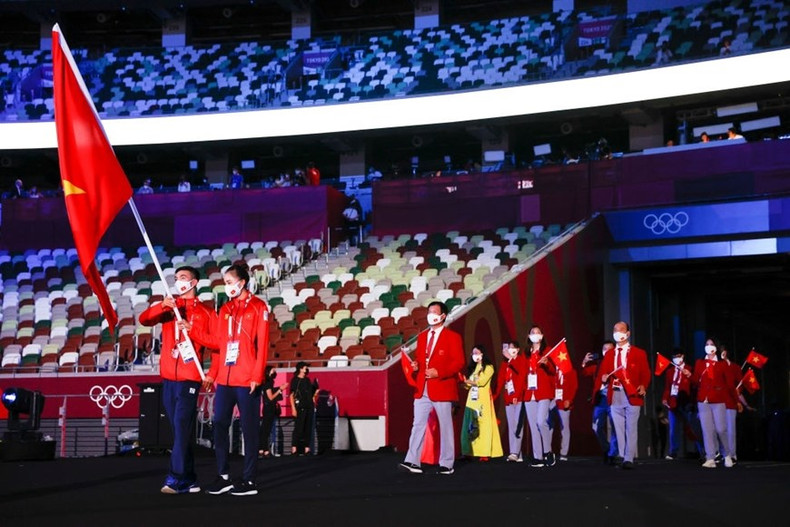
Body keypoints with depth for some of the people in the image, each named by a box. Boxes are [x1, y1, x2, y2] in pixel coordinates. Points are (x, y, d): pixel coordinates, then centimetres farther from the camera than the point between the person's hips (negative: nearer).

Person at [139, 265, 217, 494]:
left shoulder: (205, 312, 4)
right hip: (168, 378, 5)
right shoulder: (168, 307, 15)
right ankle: (189, 480, 12)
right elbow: (144, 319, -2)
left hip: (189, 378, -5)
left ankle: (176, 479, -15)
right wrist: (162, 305, -16)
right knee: (178, 430, 7)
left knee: (182, 428, -13)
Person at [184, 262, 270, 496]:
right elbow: (217, 341, 14)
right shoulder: (225, 309, 15)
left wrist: (257, 376, -13)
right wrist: (191, 330, 6)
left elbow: (262, 344, -8)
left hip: (247, 380, -6)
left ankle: (249, 480, 6)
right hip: (224, 380, 6)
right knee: (219, 426, 5)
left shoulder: (258, 307, -2)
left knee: (249, 429, 0)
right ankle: (223, 476, 14)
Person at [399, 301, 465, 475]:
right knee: (418, 425, 0)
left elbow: (458, 362, -9)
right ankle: (412, 461, -2)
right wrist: (414, 366, -1)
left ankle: (447, 464, 9)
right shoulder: (422, 337, 16)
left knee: (445, 426, 3)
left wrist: (438, 372, -19)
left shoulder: (452, 337, -3)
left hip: (442, 388, -5)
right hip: (422, 389, 5)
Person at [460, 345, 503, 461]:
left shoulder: (488, 367, 1)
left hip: (483, 399, -6)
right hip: (472, 399, 6)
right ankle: (472, 452, -2)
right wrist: (464, 382, -7)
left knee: (483, 424, -9)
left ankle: (485, 453, -12)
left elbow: (482, 381, -12)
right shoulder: (472, 368, 20)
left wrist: (467, 381, -6)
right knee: (471, 426, -2)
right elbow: (468, 384, 13)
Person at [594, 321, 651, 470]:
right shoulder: (609, 355, 14)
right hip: (615, 396, 4)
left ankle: (629, 459, -3)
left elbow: (645, 373, -1)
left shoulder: (639, 353, 4)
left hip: (632, 396, -3)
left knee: (631, 428, -4)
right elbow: (603, 373, 10)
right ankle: (621, 457, 12)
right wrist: (603, 379, -11)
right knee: (619, 429, 6)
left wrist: (643, 386, -18)